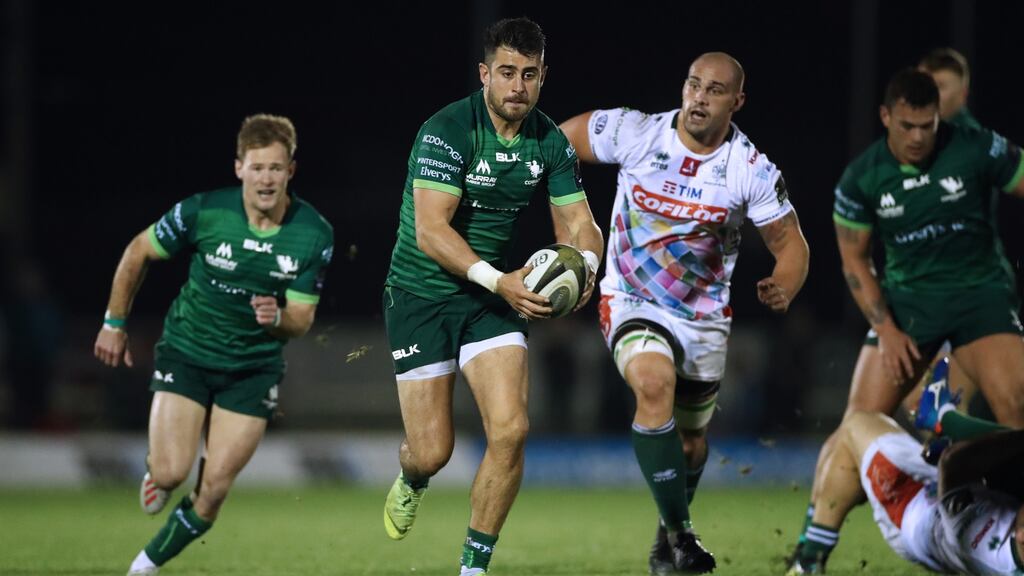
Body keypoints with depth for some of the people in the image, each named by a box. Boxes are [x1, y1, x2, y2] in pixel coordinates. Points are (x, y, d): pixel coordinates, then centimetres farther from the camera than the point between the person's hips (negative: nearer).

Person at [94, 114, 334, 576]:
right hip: (186, 352, -1)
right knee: (172, 472, -16)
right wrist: (114, 324, 4)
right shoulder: (203, 212, -18)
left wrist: (276, 317, -31)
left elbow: (302, 321, -7)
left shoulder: (315, 235, -14)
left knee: (213, 491, -6)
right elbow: (138, 252, 0)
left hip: (254, 368, 1)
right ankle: (156, 471, 22)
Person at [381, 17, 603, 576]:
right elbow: (430, 229, -26)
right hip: (421, 294, -4)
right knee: (433, 452, -4)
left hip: (491, 297, 4)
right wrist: (498, 280, -37)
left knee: (510, 430, -14)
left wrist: (583, 266, -22)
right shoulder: (446, 132, -20)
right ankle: (409, 481, 37)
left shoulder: (551, 142, -2)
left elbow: (579, 222, 2)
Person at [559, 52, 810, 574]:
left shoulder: (752, 170, -13)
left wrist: (783, 287, -28)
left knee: (691, 442, 15)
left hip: (704, 316, 3)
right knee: (654, 384, -32)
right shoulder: (634, 134, -15)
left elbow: (790, 242, -6)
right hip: (632, 301, -3)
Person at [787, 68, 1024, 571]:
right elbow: (854, 261, 2)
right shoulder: (861, 179, -6)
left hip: (980, 293, -1)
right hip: (907, 299, 1)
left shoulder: (977, 150, -12)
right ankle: (812, 547, 0)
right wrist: (886, 330, -8)